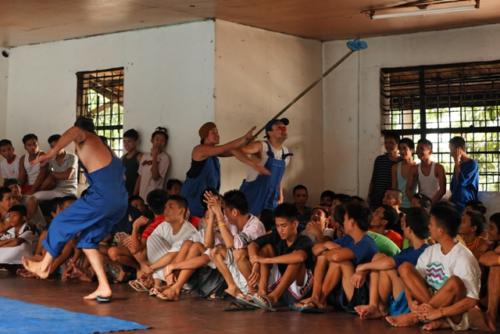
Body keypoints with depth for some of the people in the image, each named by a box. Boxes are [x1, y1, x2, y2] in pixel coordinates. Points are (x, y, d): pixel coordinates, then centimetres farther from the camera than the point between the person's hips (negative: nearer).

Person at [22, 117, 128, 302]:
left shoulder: (85, 137, 7)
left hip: (102, 197, -8)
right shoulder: (103, 148, 31)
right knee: (88, 239, 17)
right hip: (120, 203, 8)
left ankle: (44, 266, 27)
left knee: (61, 224, 10)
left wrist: (51, 153, -23)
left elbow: (75, 131, -19)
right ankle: (103, 288, 8)